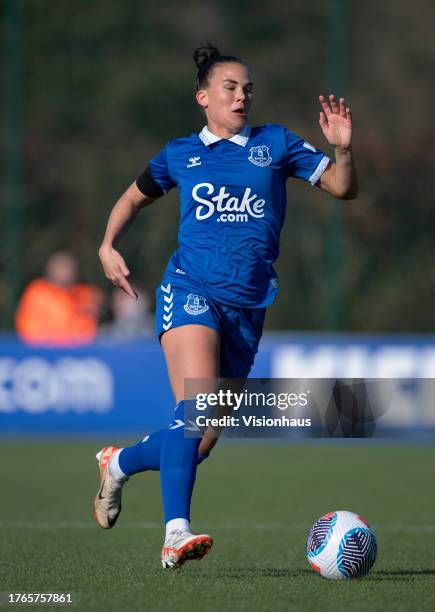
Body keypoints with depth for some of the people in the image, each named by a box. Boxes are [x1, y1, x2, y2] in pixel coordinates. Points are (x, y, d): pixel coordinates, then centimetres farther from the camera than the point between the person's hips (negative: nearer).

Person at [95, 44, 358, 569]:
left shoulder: (274, 143, 10)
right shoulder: (180, 154, 11)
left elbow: (343, 188, 8)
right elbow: (134, 197, 28)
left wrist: (342, 149, -12)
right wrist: (108, 246, 11)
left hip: (248, 306, 3)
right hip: (192, 290, -3)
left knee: (199, 444, 7)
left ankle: (119, 463, 34)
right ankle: (176, 534, -30)